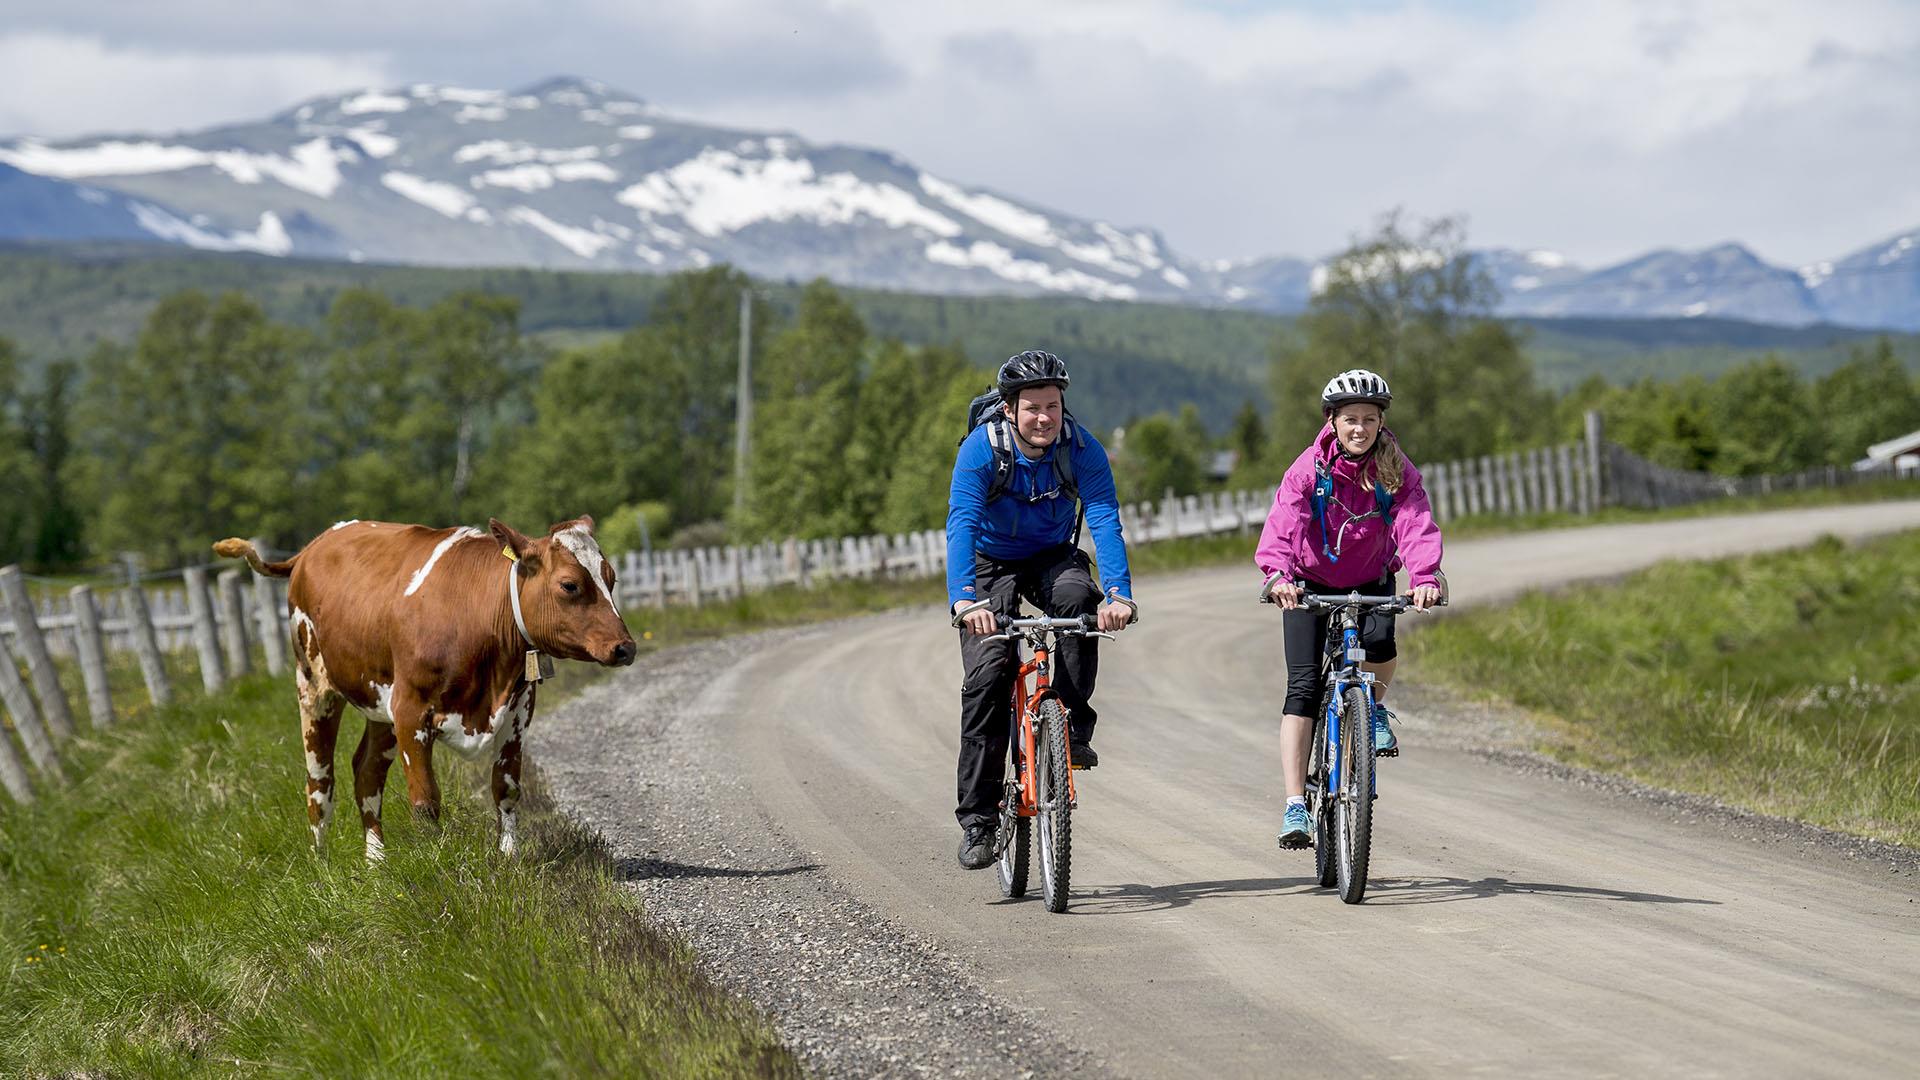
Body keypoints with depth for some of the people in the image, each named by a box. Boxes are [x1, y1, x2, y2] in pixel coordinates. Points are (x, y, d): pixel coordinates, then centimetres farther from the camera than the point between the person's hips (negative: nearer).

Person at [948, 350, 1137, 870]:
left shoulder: (1081, 448, -20)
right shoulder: (982, 448, -25)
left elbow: (1105, 522, -29)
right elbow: (961, 525, -35)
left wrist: (1119, 594, -46)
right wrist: (965, 601, -50)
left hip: (1052, 557, 1)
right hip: (992, 563, -1)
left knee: (1078, 598, -34)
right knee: (987, 672, -17)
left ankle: (1072, 726, -19)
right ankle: (977, 818, -11)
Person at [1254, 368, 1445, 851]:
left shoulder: (1396, 471, -13)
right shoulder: (1310, 468, -18)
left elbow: (1416, 524, -27)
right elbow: (1284, 524, -30)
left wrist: (1425, 577, -46)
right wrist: (1278, 575, -50)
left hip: (1370, 581, 1)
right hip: (1310, 583, -1)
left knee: (1379, 641, -31)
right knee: (1303, 686, -13)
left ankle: (1375, 706, 6)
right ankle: (1295, 806, -14)